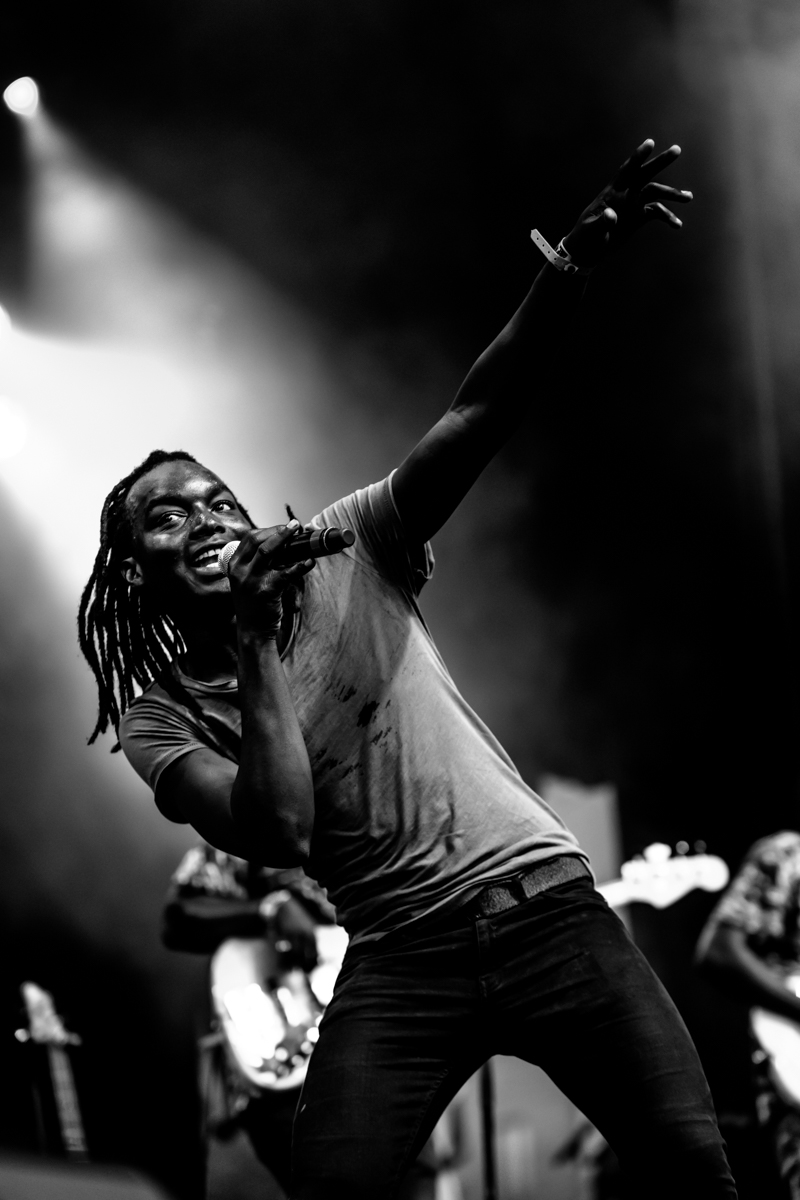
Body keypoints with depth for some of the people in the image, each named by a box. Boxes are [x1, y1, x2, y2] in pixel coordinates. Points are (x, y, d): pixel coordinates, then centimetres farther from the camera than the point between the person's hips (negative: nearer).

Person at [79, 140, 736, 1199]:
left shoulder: (345, 553, 6)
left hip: (545, 901, 1)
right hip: (399, 959, 0)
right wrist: (256, 648, -11)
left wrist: (574, 270, -21)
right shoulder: (157, 719, 4)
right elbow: (281, 834, -13)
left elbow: (482, 416, -6)